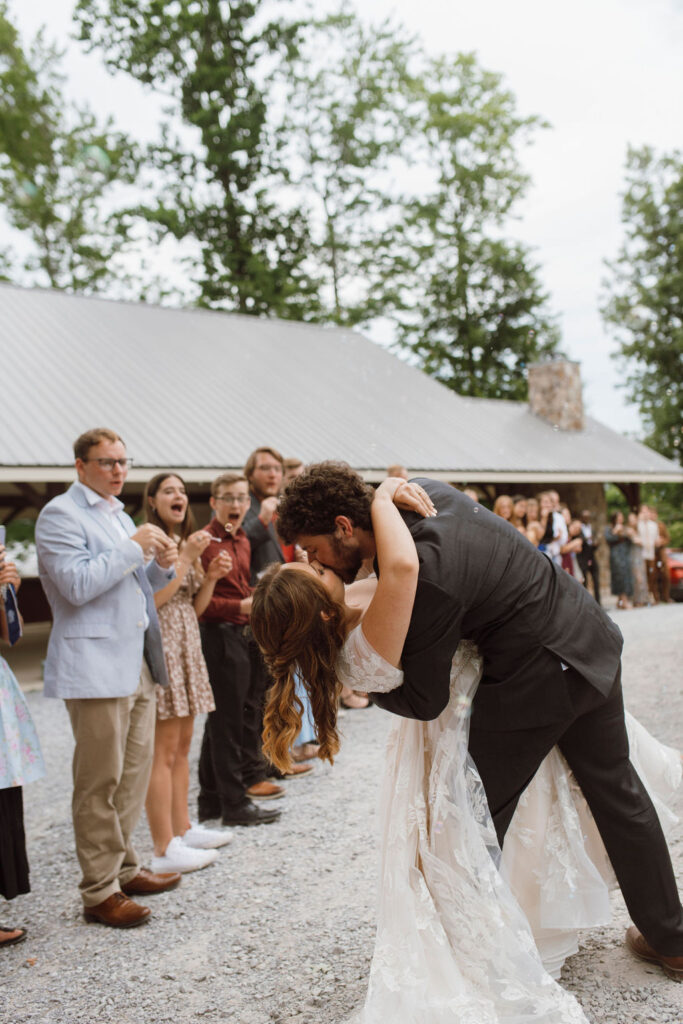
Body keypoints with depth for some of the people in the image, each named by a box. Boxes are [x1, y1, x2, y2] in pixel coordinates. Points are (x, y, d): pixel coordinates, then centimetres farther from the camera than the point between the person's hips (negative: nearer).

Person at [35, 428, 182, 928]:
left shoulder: (119, 515, 20)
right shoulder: (61, 514, -7)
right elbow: (78, 585, -18)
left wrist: (162, 564, 3)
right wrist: (134, 547, -16)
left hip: (138, 662, 9)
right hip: (96, 666, -8)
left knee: (135, 773, 13)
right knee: (101, 782, -3)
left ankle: (125, 868, 26)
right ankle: (100, 892, 7)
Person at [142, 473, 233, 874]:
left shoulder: (188, 542, 17)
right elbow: (152, 598, -18)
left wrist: (212, 577, 0)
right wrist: (186, 559, -17)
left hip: (188, 646, 9)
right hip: (159, 645, -9)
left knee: (182, 744, 13)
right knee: (163, 749, -7)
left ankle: (183, 829, 22)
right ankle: (165, 848, -3)